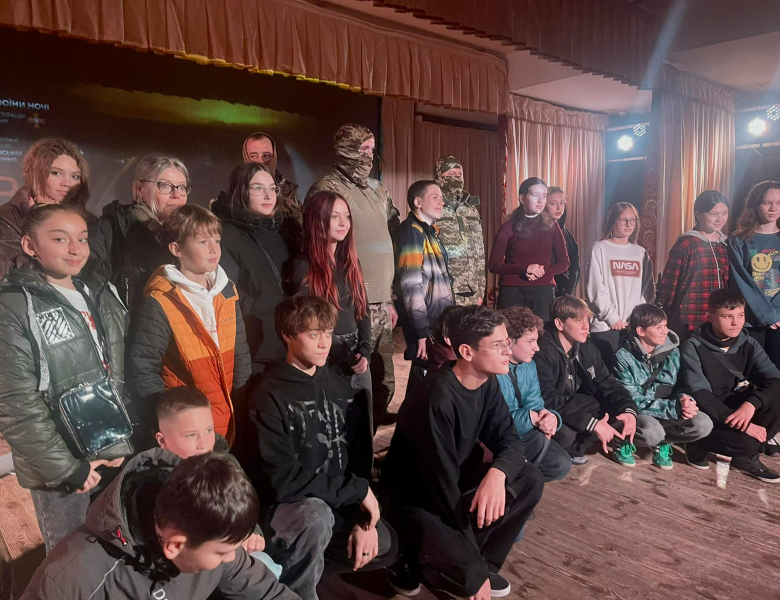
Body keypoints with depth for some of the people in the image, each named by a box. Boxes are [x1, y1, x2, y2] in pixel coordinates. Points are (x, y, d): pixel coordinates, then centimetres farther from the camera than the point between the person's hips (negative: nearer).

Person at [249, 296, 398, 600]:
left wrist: (364, 517, -9)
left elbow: (358, 455, 4)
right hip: (287, 505, -7)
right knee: (316, 516, -36)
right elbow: (284, 479, -23)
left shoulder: (339, 387, 4)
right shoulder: (270, 395, -16)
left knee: (385, 547, -6)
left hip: (340, 501, 7)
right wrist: (358, 491, -17)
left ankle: (302, 560, 13)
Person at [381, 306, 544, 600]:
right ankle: (412, 562, 4)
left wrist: (497, 473, -30)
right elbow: (442, 484, -29)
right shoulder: (437, 398, -31)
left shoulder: (487, 383, -6)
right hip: (412, 495, -8)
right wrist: (476, 571, -21)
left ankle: (471, 562, 2)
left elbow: (509, 438, -3)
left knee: (530, 480, -8)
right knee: (468, 570, -29)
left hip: (457, 478, 8)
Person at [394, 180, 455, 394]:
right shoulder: (412, 231, -13)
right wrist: (422, 331, -23)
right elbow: (411, 285, -20)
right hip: (426, 324, -9)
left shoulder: (430, 231, 16)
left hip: (439, 321, 9)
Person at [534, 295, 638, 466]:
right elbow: (548, 400, -33)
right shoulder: (542, 351, -26)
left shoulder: (587, 347, -3)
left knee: (621, 411, -10)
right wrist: (593, 424, -35)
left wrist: (629, 410, -19)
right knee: (565, 433, -37)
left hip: (575, 403, 7)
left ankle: (574, 447, -3)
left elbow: (608, 383, 1)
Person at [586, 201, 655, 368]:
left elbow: (647, 289, 10)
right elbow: (595, 288, -6)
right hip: (606, 325, -4)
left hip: (635, 325, 4)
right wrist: (612, 317, -10)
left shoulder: (641, 253, 15)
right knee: (607, 370, -4)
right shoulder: (600, 248, 1)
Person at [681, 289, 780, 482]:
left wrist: (751, 404, -31)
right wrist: (743, 425, -28)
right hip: (710, 415, -5)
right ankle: (702, 444, 1)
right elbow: (701, 396, -22)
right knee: (745, 441, -31)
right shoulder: (694, 347, -15)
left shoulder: (748, 344, 0)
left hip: (740, 407, 5)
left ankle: (745, 456, -4)